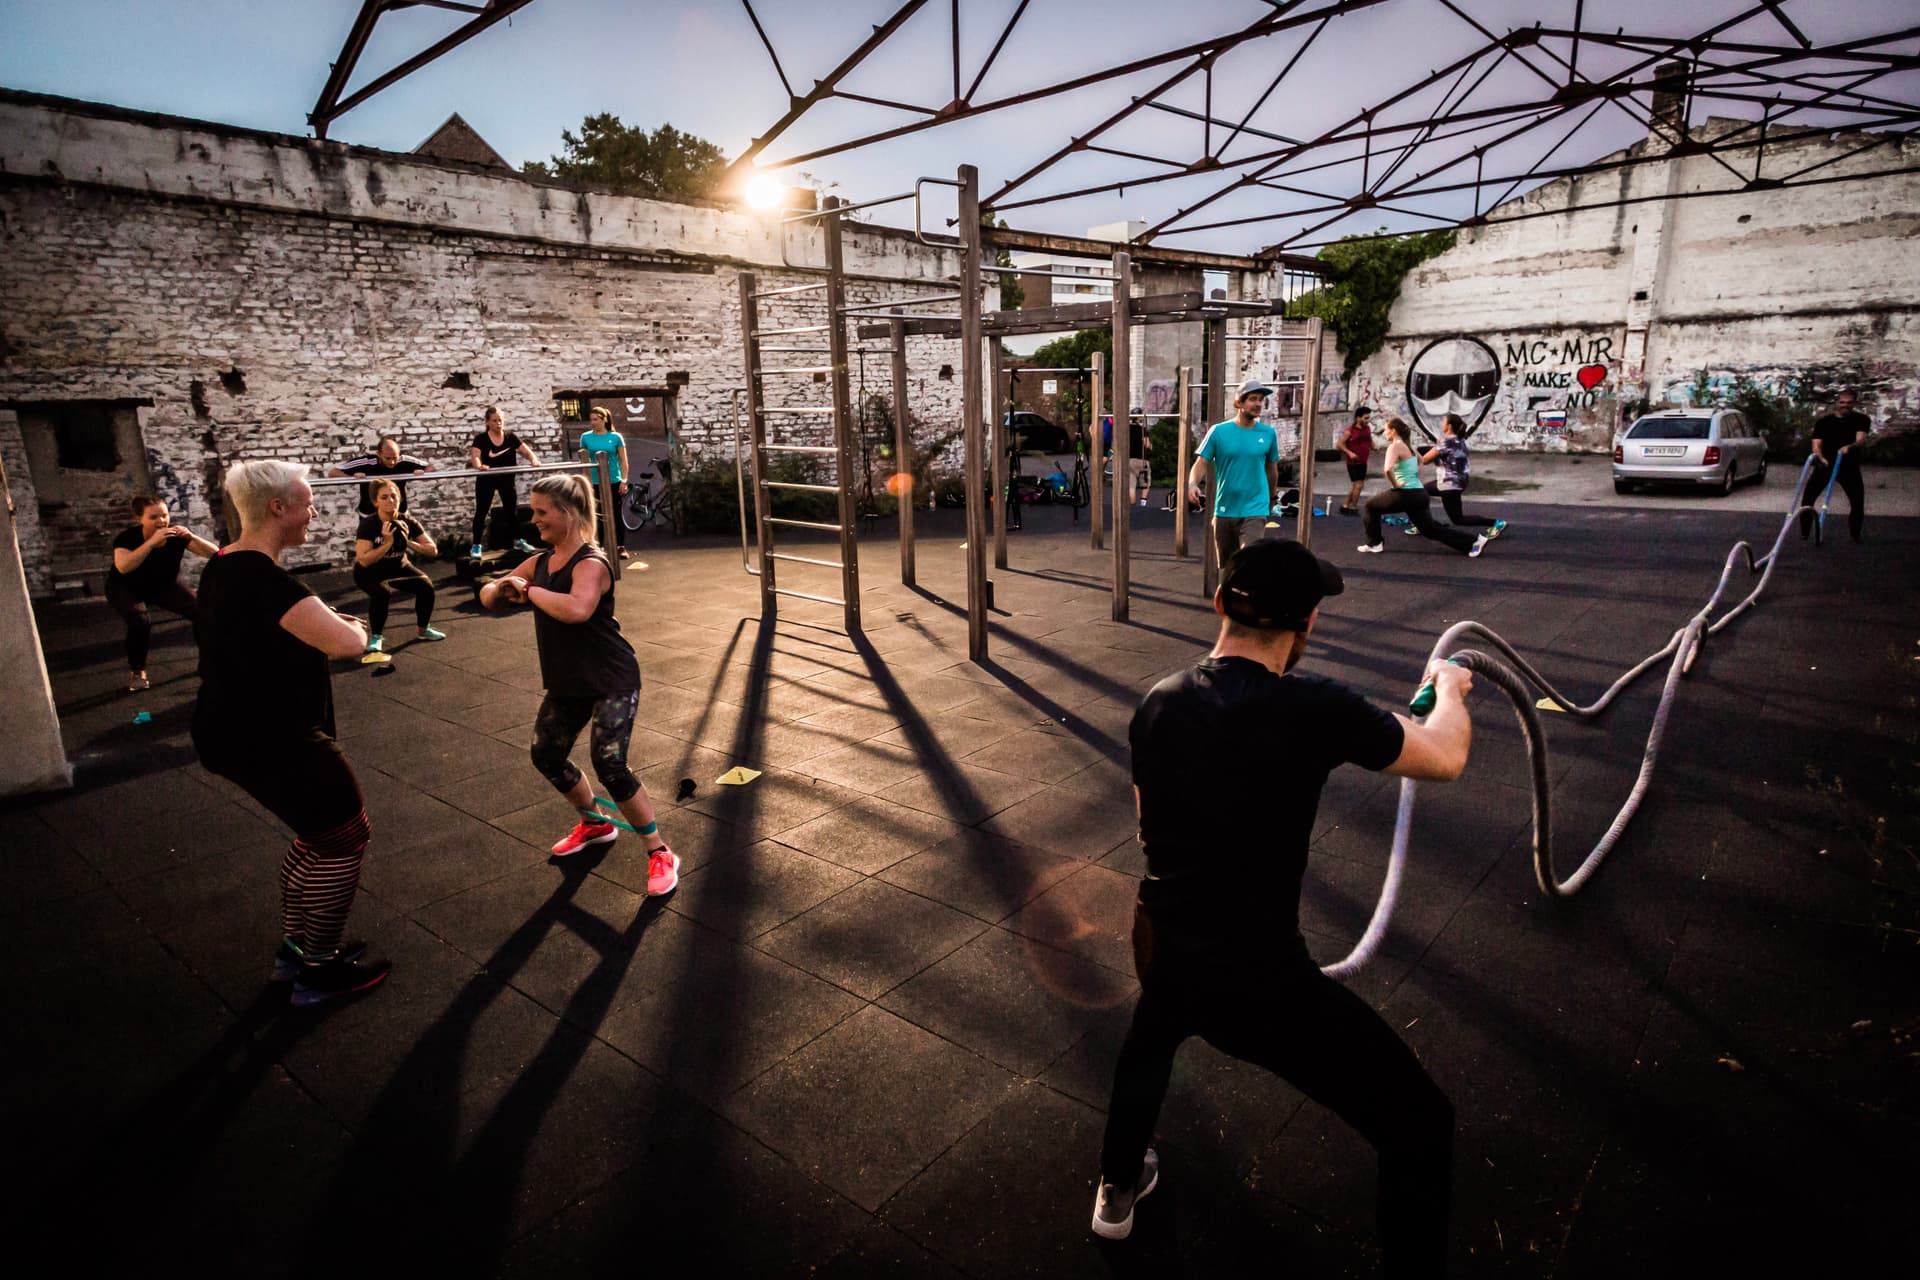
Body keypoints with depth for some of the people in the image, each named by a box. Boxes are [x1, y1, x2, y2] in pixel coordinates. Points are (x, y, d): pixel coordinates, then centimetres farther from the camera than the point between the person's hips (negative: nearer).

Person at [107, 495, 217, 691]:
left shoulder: (177, 534, -21)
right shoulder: (126, 537, -28)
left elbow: (213, 553, -24)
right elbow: (123, 567, -46)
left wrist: (191, 537, -41)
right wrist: (152, 542, -52)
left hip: (164, 584, 3)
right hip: (127, 588, -3)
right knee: (140, 621, -32)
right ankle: (136, 671, -7)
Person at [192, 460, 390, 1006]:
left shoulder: (225, 566, 8)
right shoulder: (263, 579, -26)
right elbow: (345, 642, -35)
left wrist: (330, 621, 10)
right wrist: (355, 626, -10)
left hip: (241, 731, 10)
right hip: (272, 741, -10)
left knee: (318, 834, 23)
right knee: (346, 839, 4)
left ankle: (294, 949, 34)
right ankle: (319, 971, 15)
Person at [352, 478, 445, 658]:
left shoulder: (408, 522, -16)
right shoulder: (368, 524, -26)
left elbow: (433, 550, -15)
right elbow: (363, 560, -32)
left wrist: (409, 543, -30)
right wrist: (388, 544, -39)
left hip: (398, 567, 4)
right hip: (370, 573, -4)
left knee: (426, 585, -19)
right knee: (382, 593, -34)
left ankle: (422, 629, 5)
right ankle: (376, 638, -14)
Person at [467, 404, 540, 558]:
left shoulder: (511, 437, -1)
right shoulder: (481, 439, -11)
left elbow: (526, 451, -9)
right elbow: (475, 456, -24)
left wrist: (533, 460, -31)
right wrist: (479, 466, -46)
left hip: (507, 479, 3)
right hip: (486, 480, -3)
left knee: (513, 510, 11)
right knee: (481, 511, 1)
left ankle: (518, 541, 25)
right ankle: (477, 545, 5)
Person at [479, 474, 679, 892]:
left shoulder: (591, 563, -21)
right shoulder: (540, 561, 5)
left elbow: (577, 609, -42)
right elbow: (489, 595, 9)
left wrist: (529, 590, -27)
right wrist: (498, 590, -15)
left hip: (612, 681, -9)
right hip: (566, 683, 9)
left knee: (610, 766, -16)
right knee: (546, 756, 17)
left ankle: (660, 854, 0)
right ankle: (596, 824, 41)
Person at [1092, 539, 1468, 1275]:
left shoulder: (1158, 704, -2)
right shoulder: (1311, 707, -21)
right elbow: (1445, 760, -3)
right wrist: (1450, 690, 18)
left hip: (1160, 953, 7)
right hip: (1258, 983, -6)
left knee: (1156, 1025, 42)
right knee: (1420, 1125, 13)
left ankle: (1118, 1189, 56)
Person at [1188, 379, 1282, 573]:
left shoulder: (1268, 434, 2)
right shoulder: (1219, 431, -3)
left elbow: (1272, 468, 14)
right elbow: (1202, 463, -6)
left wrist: (1272, 497, 25)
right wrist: (1193, 484, -26)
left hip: (1255, 510, -1)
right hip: (1224, 510, 1)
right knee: (1225, 565, 13)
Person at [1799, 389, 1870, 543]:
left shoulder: (1861, 420, 2)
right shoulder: (1823, 422, 4)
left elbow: (1860, 439, -14)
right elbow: (1816, 444, -8)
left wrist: (1848, 447, -38)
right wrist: (1821, 457, -30)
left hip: (1849, 466, 0)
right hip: (1824, 465, 0)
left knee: (1858, 501, -2)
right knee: (1807, 498, -8)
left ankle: (1855, 535, 15)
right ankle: (1804, 533, 4)